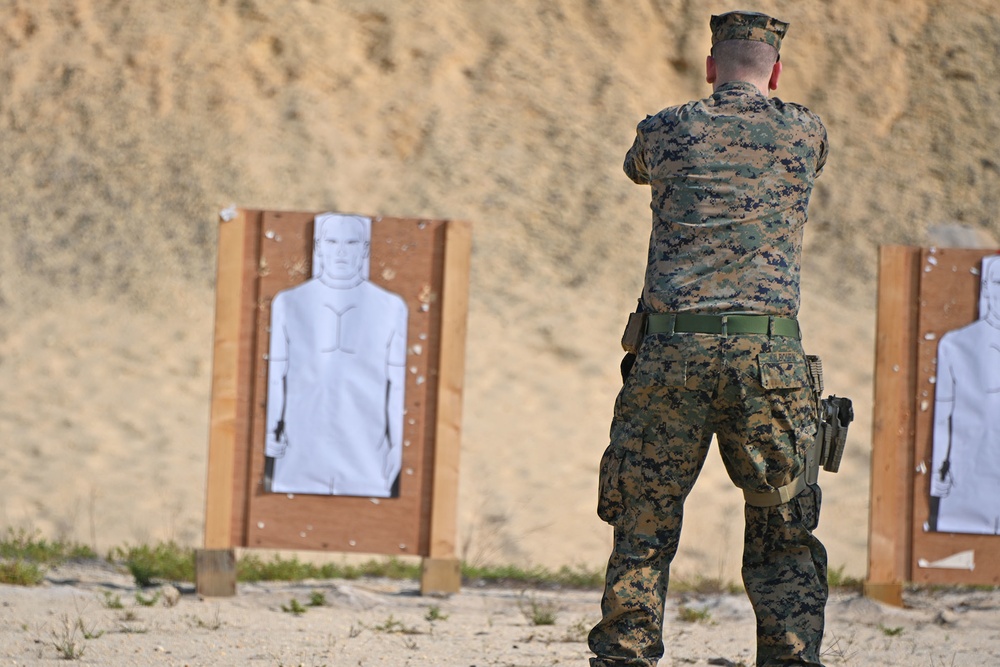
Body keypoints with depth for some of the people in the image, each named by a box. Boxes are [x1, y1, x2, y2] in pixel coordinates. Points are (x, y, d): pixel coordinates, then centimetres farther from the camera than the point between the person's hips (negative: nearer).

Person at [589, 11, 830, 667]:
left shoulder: (665, 132, 6)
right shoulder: (807, 134, 7)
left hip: (673, 354, 0)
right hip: (770, 358, 0)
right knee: (785, 543, 8)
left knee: (642, 539, 8)